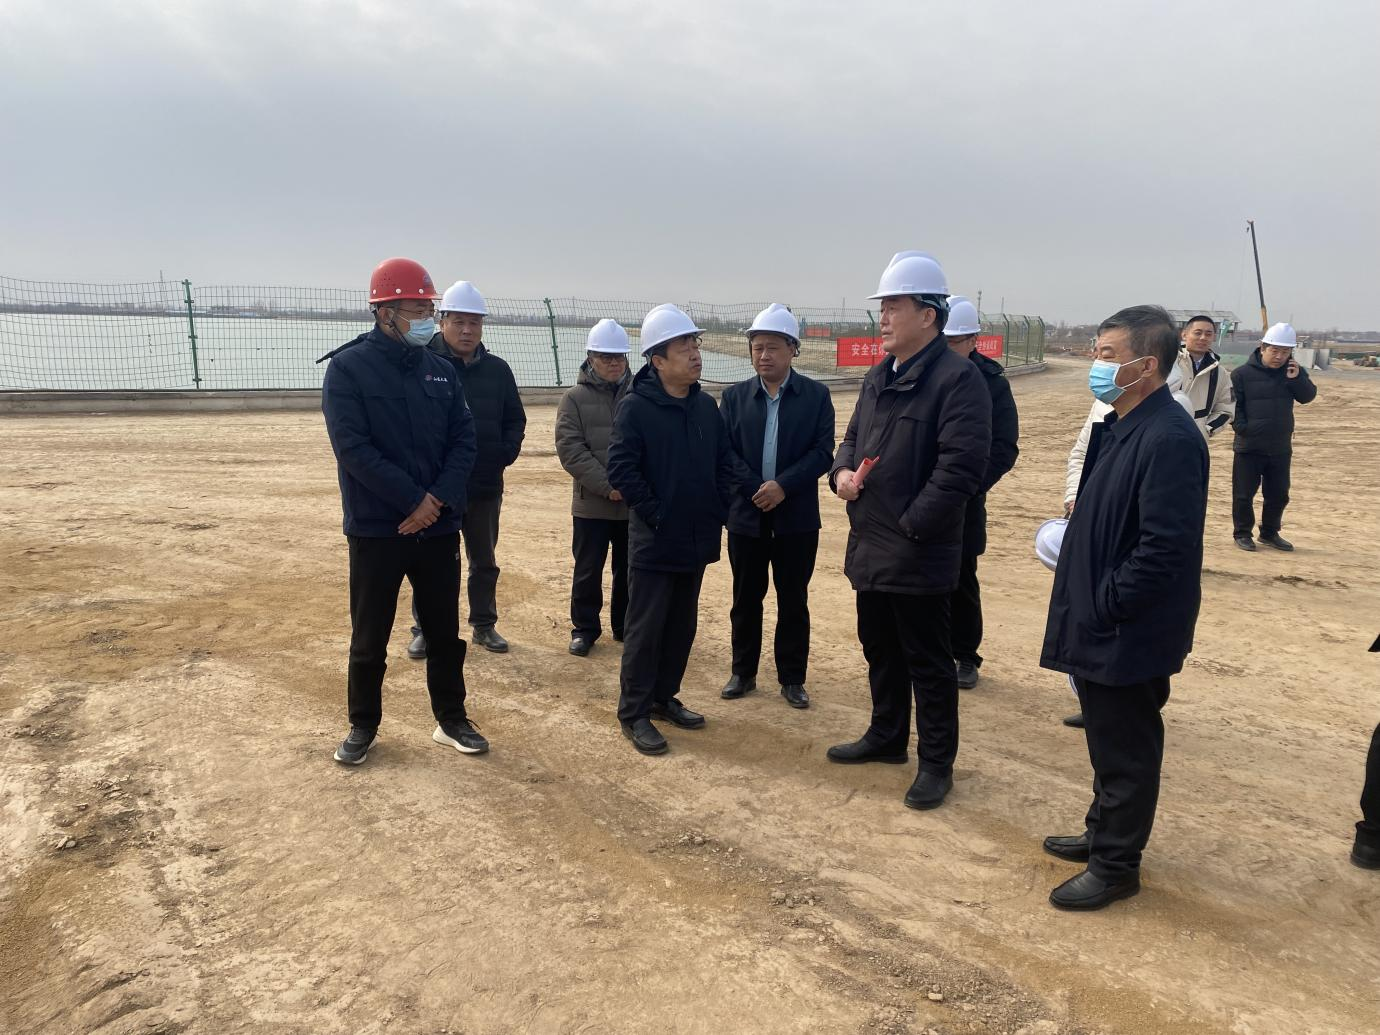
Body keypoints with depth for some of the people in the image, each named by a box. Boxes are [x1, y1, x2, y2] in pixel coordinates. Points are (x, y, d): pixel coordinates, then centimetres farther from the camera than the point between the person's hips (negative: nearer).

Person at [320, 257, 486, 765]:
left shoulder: (439, 369, 7)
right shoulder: (348, 368, -7)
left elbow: (464, 438, 3)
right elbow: (353, 447, -16)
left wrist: (439, 500, -13)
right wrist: (413, 500, -18)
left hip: (439, 526, 4)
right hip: (376, 529, -4)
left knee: (446, 630, 13)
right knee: (369, 636, 8)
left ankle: (451, 719, 28)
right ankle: (363, 725, 25)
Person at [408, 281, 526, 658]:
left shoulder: (497, 369, 5)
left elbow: (515, 418, 12)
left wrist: (507, 452, -2)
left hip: (486, 485, 4)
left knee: (485, 561, 16)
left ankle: (484, 625, 31)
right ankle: (425, 630, 22)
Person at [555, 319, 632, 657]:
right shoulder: (575, 398, -1)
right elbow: (570, 449, -9)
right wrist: (608, 486, -17)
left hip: (636, 503, 1)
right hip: (592, 504, -1)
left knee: (630, 571, 12)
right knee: (588, 571, 7)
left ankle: (626, 626, 28)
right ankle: (584, 627, 22)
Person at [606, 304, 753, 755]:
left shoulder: (706, 405, 7)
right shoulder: (635, 407, -13)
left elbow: (724, 461, 13)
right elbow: (621, 469, -16)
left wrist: (751, 487, -2)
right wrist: (655, 515, -15)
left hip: (697, 539, 7)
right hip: (654, 542, -6)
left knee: (682, 625, 15)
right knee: (645, 629, 1)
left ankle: (663, 696, 31)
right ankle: (634, 713, 13)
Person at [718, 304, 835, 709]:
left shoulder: (816, 395, -2)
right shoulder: (735, 396, 3)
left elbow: (823, 452, -7)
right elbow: (724, 452, 0)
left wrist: (783, 485, -19)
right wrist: (752, 490, -14)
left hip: (797, 517, -1)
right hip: (746, 514, 2)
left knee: (793, 601, 7)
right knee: (746, 598, 11)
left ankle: (792, 678, 19)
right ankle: (743, 672, 24)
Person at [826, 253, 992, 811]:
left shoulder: (958, 378, -16)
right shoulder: (879, 376, 12)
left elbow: (961, 465, -22)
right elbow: (853, 435, 22)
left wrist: (912, 526, -20)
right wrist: (842, 471, 0)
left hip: (919, 553, -9)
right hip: (869, 545, 9)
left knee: (927, 661, 4)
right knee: (879, 649, 21)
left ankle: (937, 763, 19)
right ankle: (886, 736, 39)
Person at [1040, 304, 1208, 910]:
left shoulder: (1169, 438, -23)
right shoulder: (1119, 426, 8)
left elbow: (1165, 547, -25)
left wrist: (1107, 605, -19)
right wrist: (1071, 539, 6)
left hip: (1129, 634, -9)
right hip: (1100, 626, 9)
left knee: (1124, 748, 7)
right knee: (1108, 739, 23)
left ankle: (1116, 865, 23)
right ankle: (1104, 833, 41)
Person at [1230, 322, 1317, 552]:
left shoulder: (1293, 371, 4)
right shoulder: (1243, 373, -9)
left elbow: (1308, 396, -2)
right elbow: (1232, 404, -7)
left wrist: (1297, 378, -18)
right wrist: (1242, 428, -17)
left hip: (1281, 447, 4)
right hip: (1248, 446, -4)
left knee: (1278, 494, 12)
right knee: (1244, 493, 2)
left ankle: (1270, 533, 27)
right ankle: (1242, 533, 16)